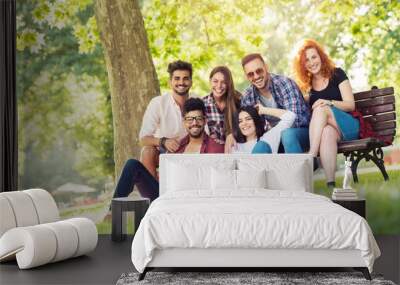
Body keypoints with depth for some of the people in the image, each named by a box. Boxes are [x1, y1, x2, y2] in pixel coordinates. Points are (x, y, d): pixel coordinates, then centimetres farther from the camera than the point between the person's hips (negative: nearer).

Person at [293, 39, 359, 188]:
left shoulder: (337, 74, 4)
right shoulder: (307, 84, 15)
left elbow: (350, 105, -3)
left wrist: (329, 103, -22)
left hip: (347, 126, -2)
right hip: (323, 128, 2)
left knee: (321, 109, -32)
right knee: (328, 132, -37)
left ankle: (311, 158, -40)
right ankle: (330, 183, -47)